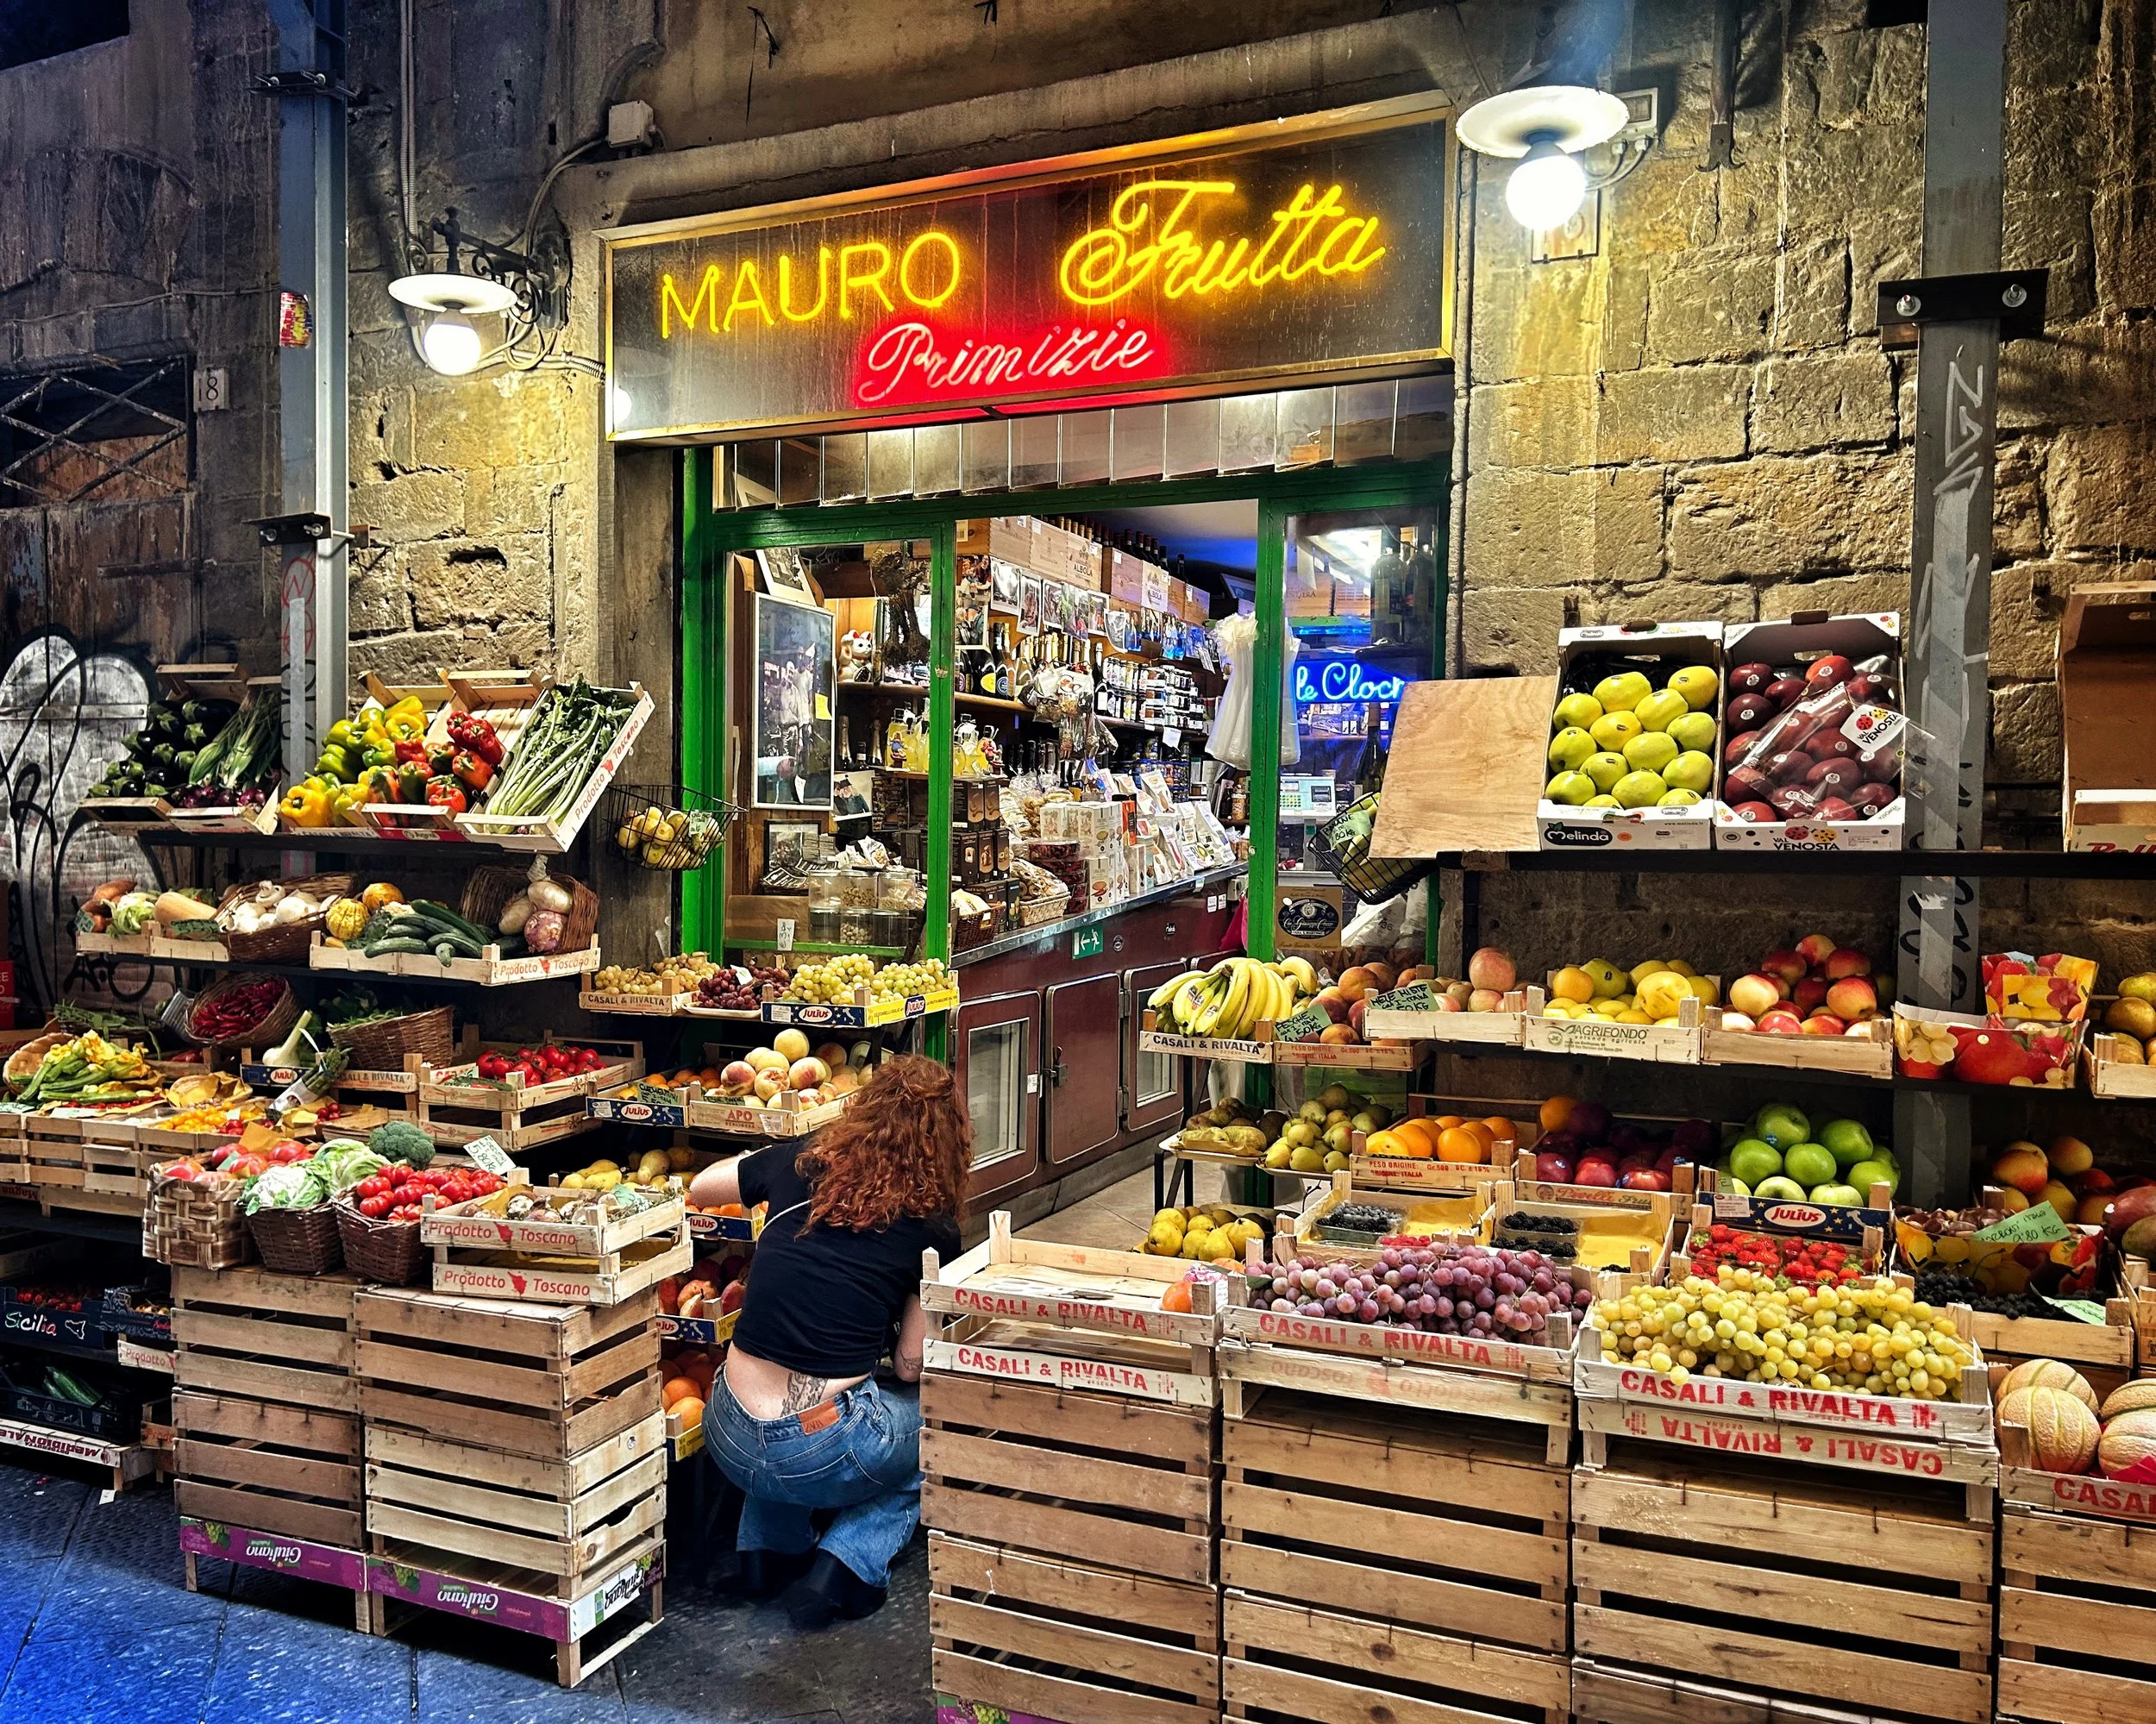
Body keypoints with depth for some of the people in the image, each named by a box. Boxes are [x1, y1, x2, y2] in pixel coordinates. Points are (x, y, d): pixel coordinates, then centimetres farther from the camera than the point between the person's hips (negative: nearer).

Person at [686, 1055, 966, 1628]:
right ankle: (844, 1565, 9)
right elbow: (910, 1366, 1)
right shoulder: (932, 1227, -5)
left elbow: (698, 1190, 21)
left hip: (731, 1442, 4)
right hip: (823, 1456, -4)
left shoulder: (796, 1167, 1)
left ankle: (767, 1549, 26)